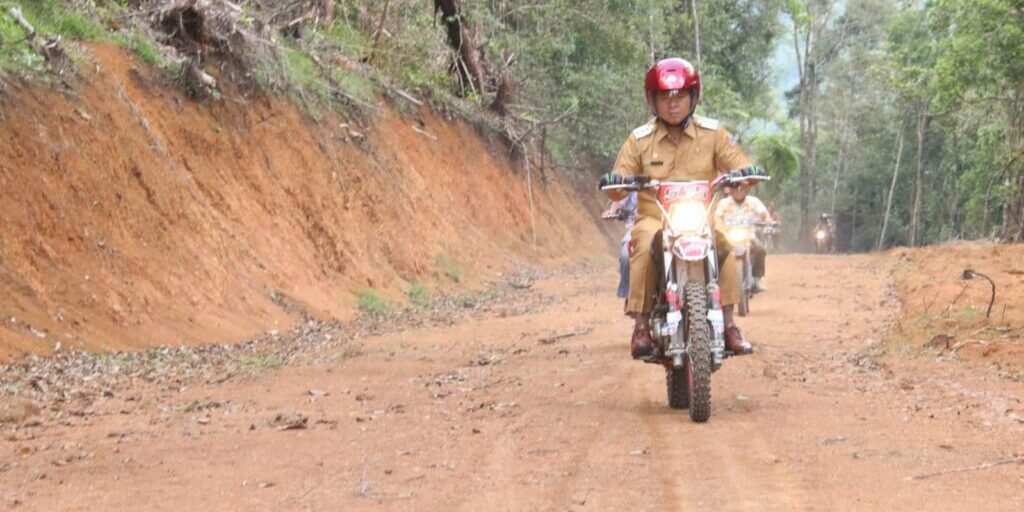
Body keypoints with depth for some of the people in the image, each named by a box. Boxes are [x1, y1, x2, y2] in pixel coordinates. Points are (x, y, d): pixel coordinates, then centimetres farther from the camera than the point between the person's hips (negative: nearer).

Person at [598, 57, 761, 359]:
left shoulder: (713, 134, 6)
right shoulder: (639, 140, 6)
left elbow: (740, 167, 1)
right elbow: (617, 191, 3)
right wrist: (613, 182, -22)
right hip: (654, 218, 0)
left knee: (724, 245, -31)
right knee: (644, 245, -35)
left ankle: (728, 323, -22)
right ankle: (641, 325, -29)